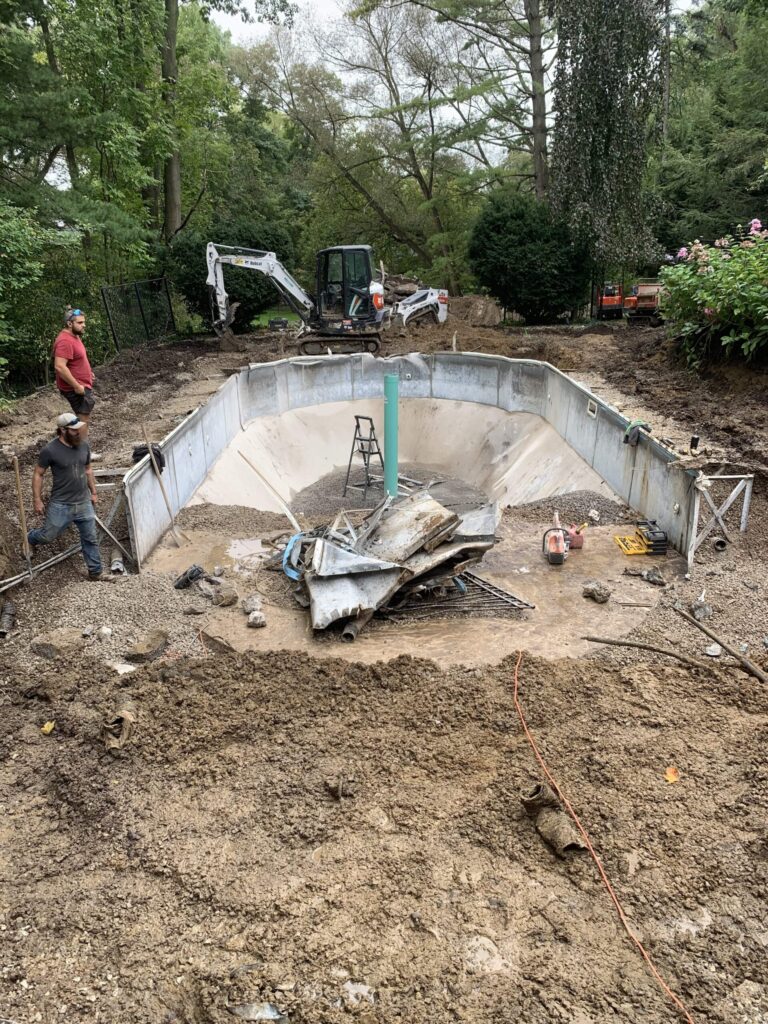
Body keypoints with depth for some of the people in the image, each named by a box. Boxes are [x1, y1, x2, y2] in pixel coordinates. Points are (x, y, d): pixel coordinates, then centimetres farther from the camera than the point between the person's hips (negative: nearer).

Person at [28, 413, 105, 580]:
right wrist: (37, 500, -8)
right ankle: (30, 539, 46)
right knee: (47, 536, 12)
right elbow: (38, 475, -7)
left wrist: (93, 492, 15)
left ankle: (95, 572, 24)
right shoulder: (50, 450, -17)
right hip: (60, 505, -4)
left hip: (84, 503, 4)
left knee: (90, 539, 10)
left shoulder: (84, 445, -2)